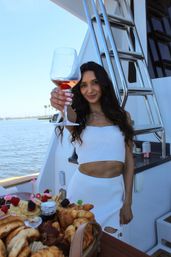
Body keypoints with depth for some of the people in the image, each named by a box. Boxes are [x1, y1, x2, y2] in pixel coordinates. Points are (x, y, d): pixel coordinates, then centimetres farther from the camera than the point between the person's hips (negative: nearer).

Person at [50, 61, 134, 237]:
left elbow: (129, 159, 3)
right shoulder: (78, 117, -1)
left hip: (115, 191, 1)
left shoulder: (122, 116, 2)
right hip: (84, 189, -1)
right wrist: (61, 105, -51)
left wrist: (128, 202, 2)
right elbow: (68, 115, -27)